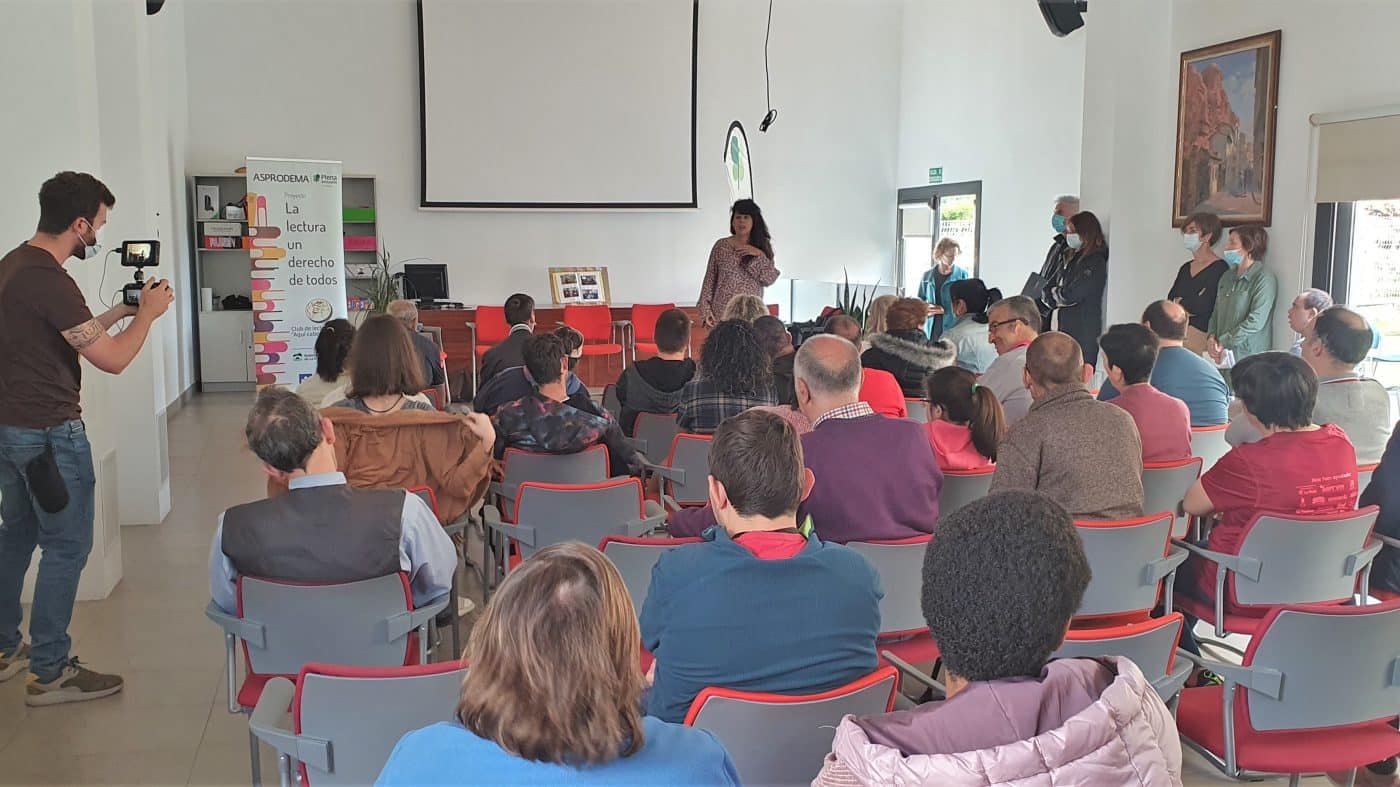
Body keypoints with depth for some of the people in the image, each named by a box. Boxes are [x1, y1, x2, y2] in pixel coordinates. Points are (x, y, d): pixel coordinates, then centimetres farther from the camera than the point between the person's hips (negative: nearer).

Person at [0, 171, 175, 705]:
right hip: (49, 432, -10)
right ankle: (50, 672, 7)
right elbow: (112, 359, -19)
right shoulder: (50, 280, -22)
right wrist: (147, 314, -5)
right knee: (66, 545, 0)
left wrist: (120, 312, 16)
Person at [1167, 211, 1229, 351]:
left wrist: (1180, 303, 4)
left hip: (1200, 332, -7)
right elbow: (1170, 301, 11)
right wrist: (1190, 305, -7)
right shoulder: (1186, 268, 20)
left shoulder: (1219, 268, -3)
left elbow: (1204, 306, -11)